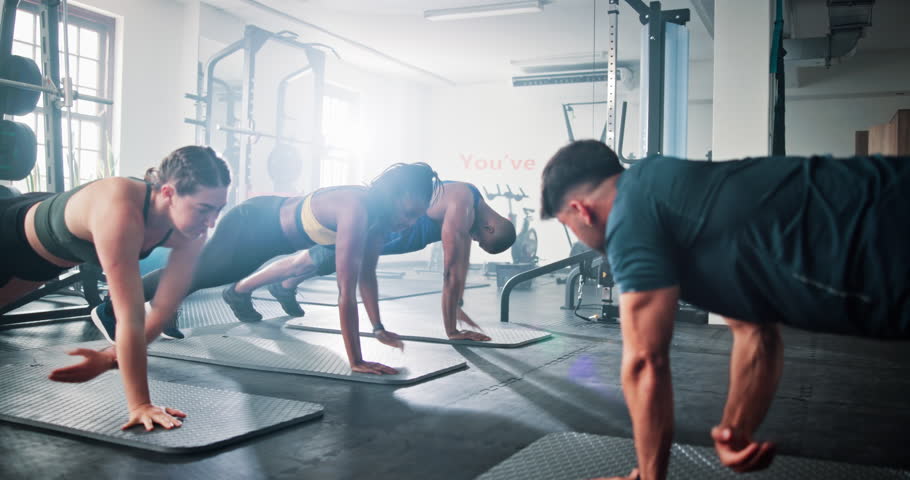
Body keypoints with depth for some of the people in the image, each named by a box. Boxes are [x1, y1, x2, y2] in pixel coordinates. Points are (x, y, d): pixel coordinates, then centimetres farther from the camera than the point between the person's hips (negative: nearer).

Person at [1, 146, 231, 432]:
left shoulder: (190, 233, -28)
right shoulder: (120, 211, -48)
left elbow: (164, 308, -20)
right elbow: (131, 318, -47)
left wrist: (110, 360, -28)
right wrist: (139, 404, -43)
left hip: (54, 254, 6)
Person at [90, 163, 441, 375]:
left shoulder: (378, 212, -13)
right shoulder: (357, 210, -39)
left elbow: (367, 274, -1)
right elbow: (347, 291, -41)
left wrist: (379, 328, 1)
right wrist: (355, 361, -39)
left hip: (274, 226, 7)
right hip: (252, 227, -7)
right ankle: (110, 310, 30)